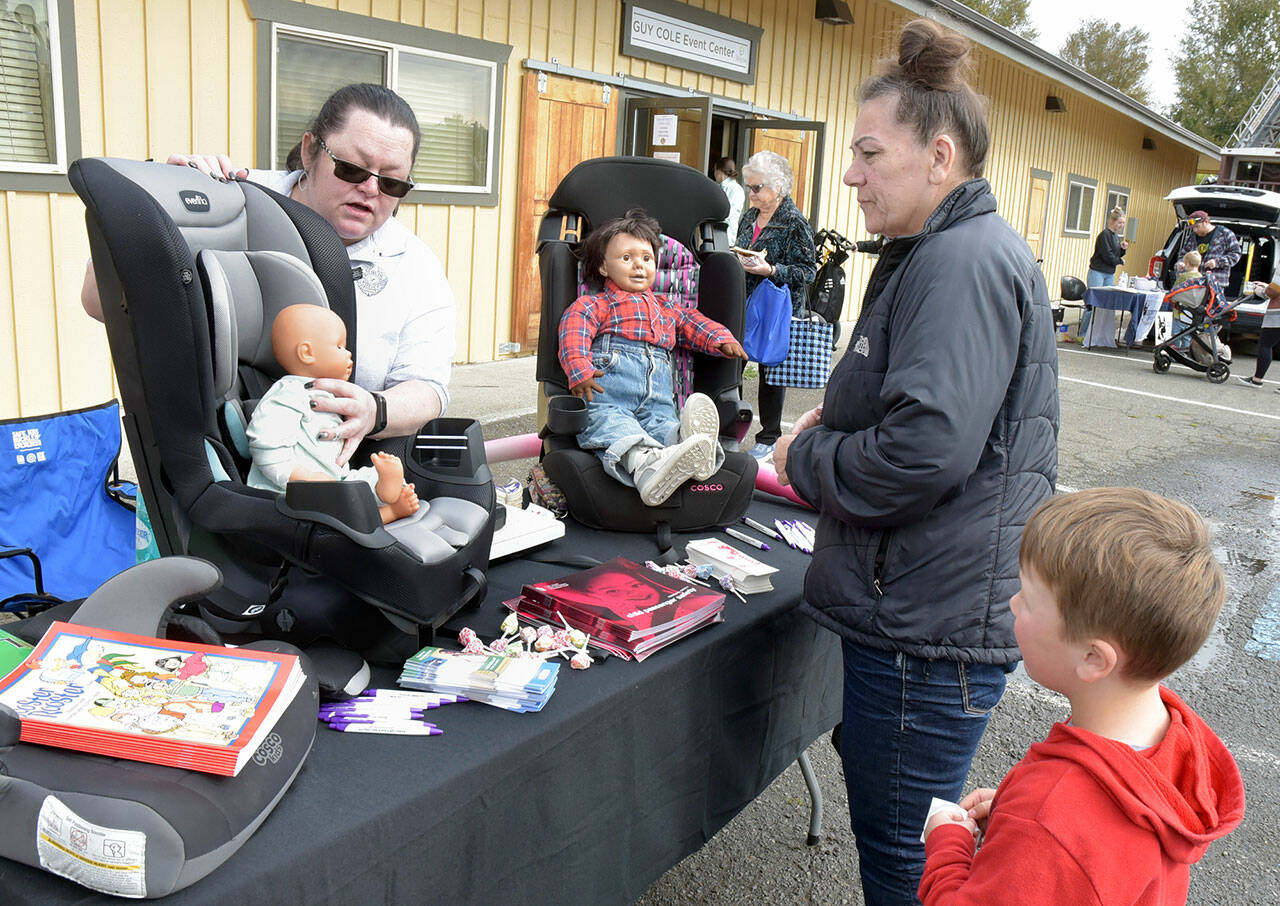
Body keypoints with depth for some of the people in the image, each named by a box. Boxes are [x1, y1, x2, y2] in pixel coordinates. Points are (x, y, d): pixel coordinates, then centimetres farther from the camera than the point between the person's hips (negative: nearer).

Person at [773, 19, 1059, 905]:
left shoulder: (967, 261, -19)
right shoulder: (940, 252, 15)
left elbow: (927, 449, -30)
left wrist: (805, 458, -12)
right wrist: (833, 424, 8)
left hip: (932, 623, -11)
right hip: (923, 606, 11)